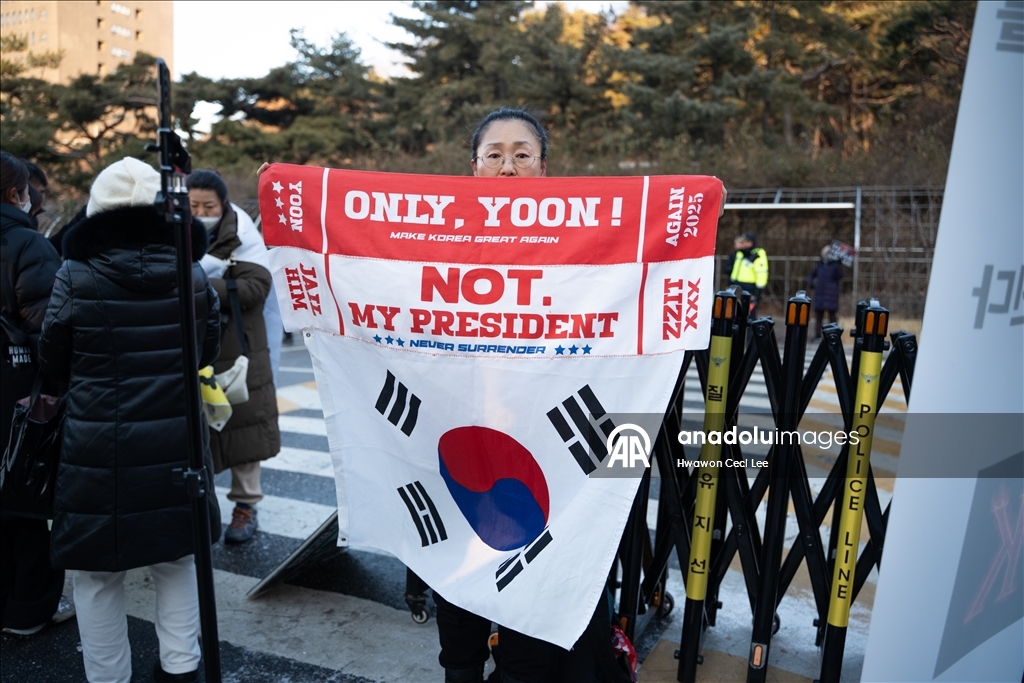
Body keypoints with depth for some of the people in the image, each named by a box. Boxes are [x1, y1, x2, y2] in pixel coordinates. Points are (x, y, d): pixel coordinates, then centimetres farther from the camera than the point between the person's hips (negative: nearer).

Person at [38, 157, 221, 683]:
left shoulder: (73, 278, -10)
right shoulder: (193, 276, -5)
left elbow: (53, 363, 1)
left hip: (97, 451, -2)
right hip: (175, 446, 3)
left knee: (97, 572, 14)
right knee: (175, 560, 20)